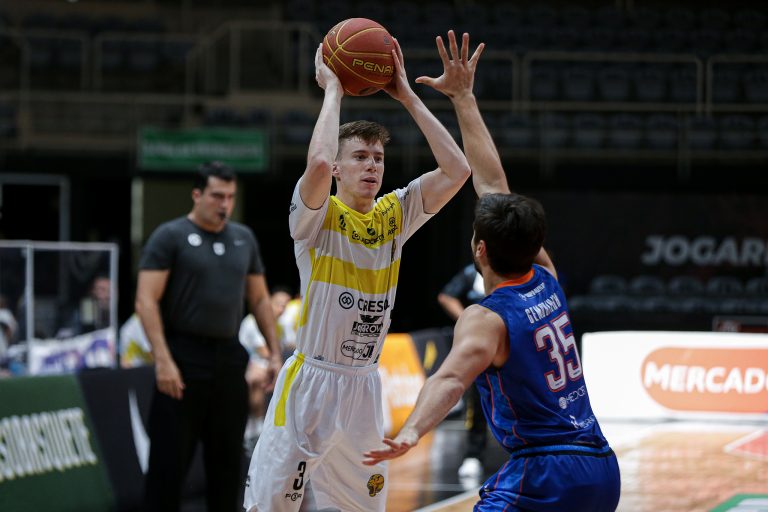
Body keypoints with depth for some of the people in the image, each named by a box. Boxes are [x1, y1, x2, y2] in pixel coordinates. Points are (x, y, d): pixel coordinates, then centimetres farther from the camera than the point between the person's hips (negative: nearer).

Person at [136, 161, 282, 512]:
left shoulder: (244, 239, 13)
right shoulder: (170, 236, -4)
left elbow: (259, 300, 19)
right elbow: (146, 301, -10)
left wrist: (275, 353, 10)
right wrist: (163, 360, -19)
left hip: (229, 357, 6)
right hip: (184, 356, -6)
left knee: (227, 457, 9)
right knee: (170, 460, -5)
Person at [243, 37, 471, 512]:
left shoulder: (395, 215, 5)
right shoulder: (318, 217, -9)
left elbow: (457, 170, -5)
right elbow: (318, 162, -31)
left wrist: (408, 96, -5)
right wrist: (333, 89, -18)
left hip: (364, 385, 6)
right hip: (312, 381, -5)